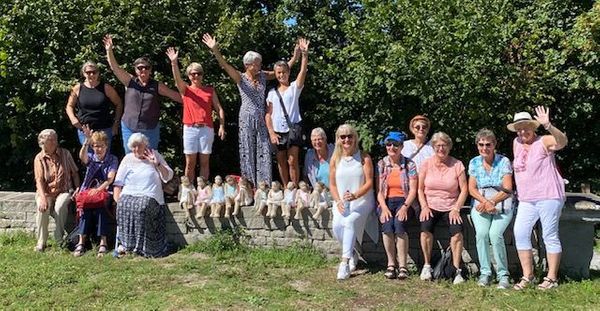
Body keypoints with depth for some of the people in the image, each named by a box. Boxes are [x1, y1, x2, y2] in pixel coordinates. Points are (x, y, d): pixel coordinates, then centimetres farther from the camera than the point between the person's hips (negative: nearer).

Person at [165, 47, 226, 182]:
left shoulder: (210, 90, 10)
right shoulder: (185, 90, 8)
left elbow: (219, 109, 6)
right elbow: (177, 79, -12)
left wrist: (221, 126, -6)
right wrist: (174, 63, -30)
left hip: (206, 129, 0)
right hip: (190, 129, 0)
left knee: (204, 162, 5)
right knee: (190, 163, 3)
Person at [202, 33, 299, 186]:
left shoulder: (263, 76, 9)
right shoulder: (240, 78, -1)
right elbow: (225, 66, -16)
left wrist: (296, 55, 4)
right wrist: (215, 50, -30)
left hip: (261, 119, 3)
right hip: (247, 118, -3)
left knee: (264, 151, 1)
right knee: (248, 151, 2)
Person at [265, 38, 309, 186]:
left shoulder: (294, 87, 3)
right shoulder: (272, 93, 9)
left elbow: (303, 71, -13)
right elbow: (268, 114, 6)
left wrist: (304, 54, -27)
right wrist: (271, 133, -4)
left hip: (293, 127, -3)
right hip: (278, 130, 3)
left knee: (292, 161, -6)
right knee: (281, 162, 9)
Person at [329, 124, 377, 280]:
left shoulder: (364, 158, -3)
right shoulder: (335, 159, 7)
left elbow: (369, 183, -8)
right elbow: (332, 184, 9)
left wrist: (355, 195, -24)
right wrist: (338, 201, -7)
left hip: (362, 201, -3)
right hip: (342, 202, 3)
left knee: (349, 222, -30)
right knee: (336, 225, -22)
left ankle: (345, 262, -26)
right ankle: (351, 254, 4)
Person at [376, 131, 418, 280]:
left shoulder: (409, 164, 2)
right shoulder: (381, 164, 8)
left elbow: (413, 190, -3)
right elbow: (379, 191, 3)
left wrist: (405, 207, -18)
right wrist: (384, 208, -13)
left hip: (404, 202, -1)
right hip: (387, 202, 2)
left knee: (399, 223, -31)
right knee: (387, 224, -28)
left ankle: (402, 265, -21)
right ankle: (391, 264, -14)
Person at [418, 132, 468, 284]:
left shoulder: (457, 165, 1)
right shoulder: (426, 164, 4)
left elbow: (464, 189, -1)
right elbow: (420, 189, 5)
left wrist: (456, 209, -11)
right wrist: (424, 207, -9)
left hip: (450, 207, 0)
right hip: (431, 206, 0)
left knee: (457, 230, -26)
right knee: (425, 227, -28)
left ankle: (456, 269, -13)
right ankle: (427, 265, -11)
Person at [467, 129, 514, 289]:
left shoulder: (503, 161, -2)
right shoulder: (474, 163, 7)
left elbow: (507, 189, -6)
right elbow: (472, 188, 4)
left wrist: (491, 202, -14)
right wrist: (485, 201, -13)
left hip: (502, 205, -2)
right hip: (480, 204, 2)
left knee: (495, 234, -24)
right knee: (481, 233, -22)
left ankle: (503, 274, -10)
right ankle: (485, 273, -10)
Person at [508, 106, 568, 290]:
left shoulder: (544, 142, -7)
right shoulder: (516, 143, 10)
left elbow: (562, 141, -28)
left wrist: (547, 125, -44)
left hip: (549, 197, -6)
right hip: (526, 200, 6)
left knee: (550, 236, 0)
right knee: (520, 233, -2)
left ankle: (552, 278, 10)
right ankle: (527, 276, 7)